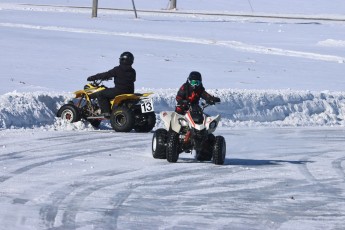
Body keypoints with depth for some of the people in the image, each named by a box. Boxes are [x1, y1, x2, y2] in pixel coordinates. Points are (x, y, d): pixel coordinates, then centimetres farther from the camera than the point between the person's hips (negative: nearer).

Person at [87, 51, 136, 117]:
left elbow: (106, 75, -10)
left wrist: (93, 78, 0)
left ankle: (106, 111, -9)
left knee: (100, 94, 2)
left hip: (119, 91, -8)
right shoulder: (132, 72, 8)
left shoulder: (118, 69, -12)